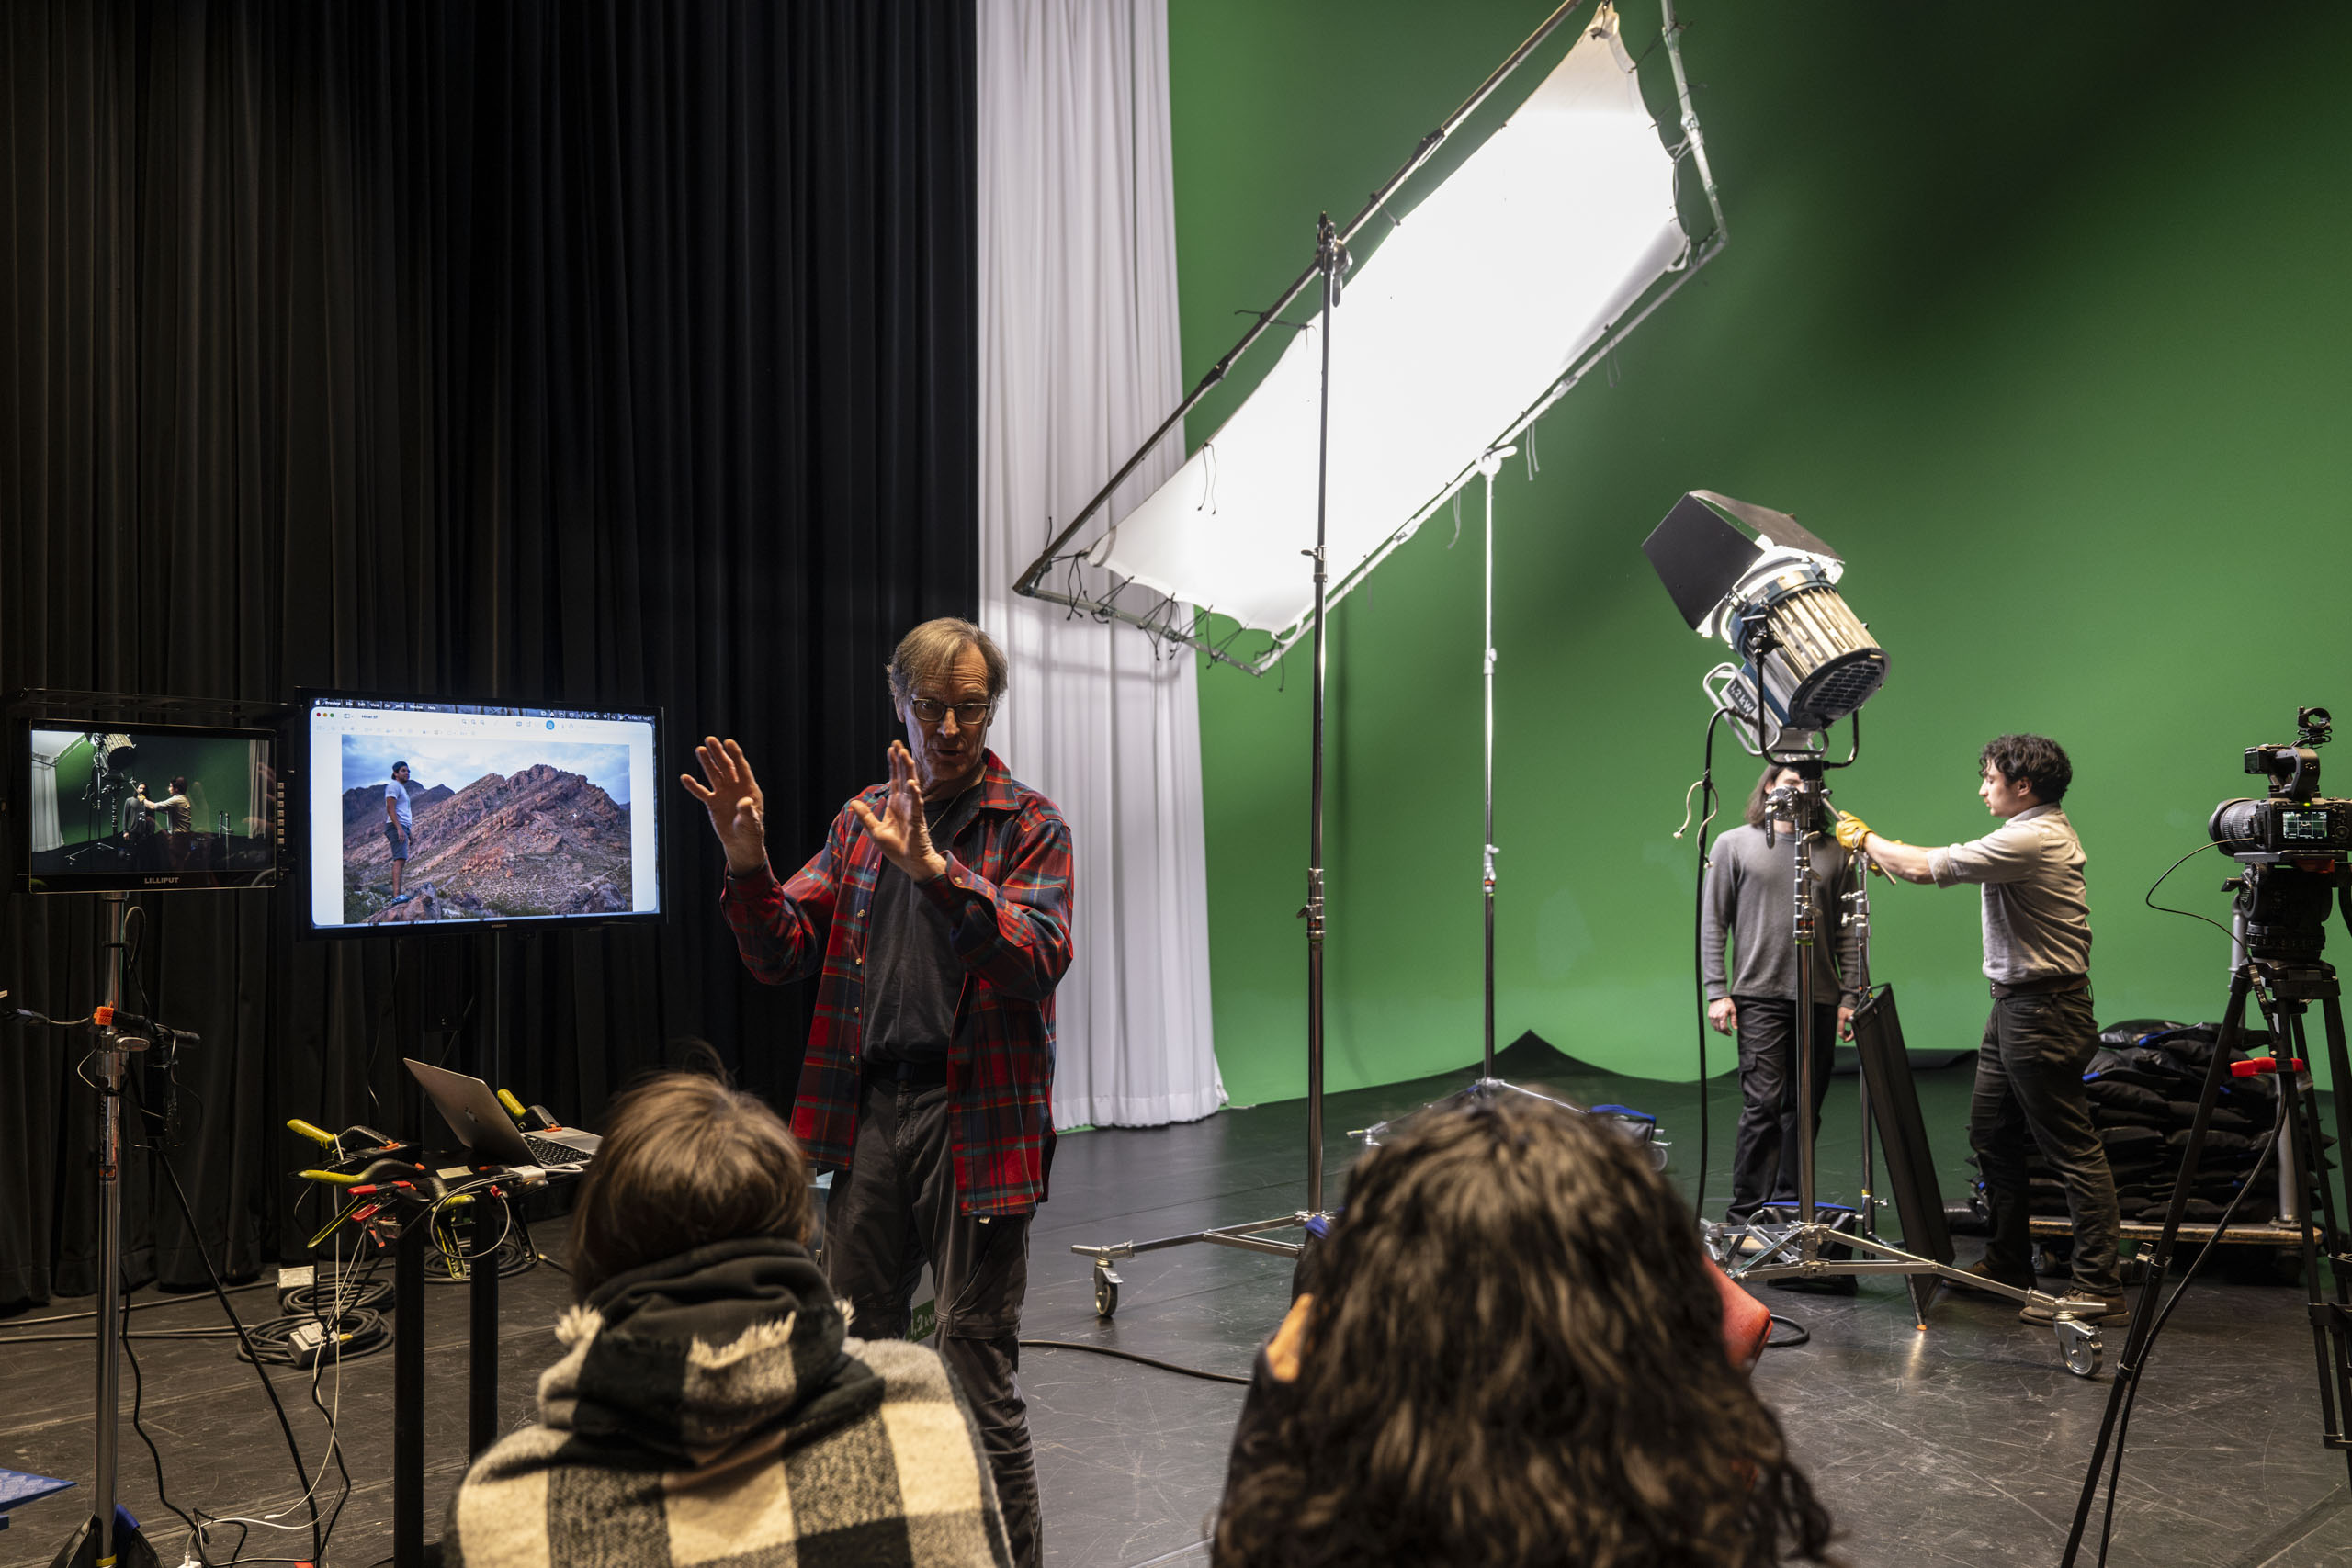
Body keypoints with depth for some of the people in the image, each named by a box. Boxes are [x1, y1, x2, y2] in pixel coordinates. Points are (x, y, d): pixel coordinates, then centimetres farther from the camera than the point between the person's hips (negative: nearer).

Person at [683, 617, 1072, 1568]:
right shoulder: (864, 819, 13)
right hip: (872, 1108, 5)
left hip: (974, 1116, -5)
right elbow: (781, 955, 9)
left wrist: (933, 865, -29)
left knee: (977, 1367, -1)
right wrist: (747, 863, -9)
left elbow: (1037, 959, -18)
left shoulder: (1030, 825, -2)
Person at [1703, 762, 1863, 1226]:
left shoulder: (1834, 853, 10)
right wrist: (1717, 992, -4)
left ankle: (1790, 1206, 19)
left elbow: (1848, 931, 11)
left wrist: (1850, 996, 4)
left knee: (1805, 1107, 8)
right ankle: (1747, 1215, -4)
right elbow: (1712, 924, 3)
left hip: (1820, 1000, 3)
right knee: (1762, 1104, -9)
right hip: (1759, 997, -3)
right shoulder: (1734, 845, 4)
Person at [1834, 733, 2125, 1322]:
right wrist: (1884, 851, 12)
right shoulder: (2046, 831, 15)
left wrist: (1866, 839, -4)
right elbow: (1944, 865, 20)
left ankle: (2099, 1287, -1)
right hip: (2014, 1005, 11)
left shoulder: (2032, 838, -19)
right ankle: (2008, 1262, 26)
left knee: (2071, 1148, -6)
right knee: (1991, 1135, 15)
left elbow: (1927, 868, -19)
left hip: (2043, 1011, -11)